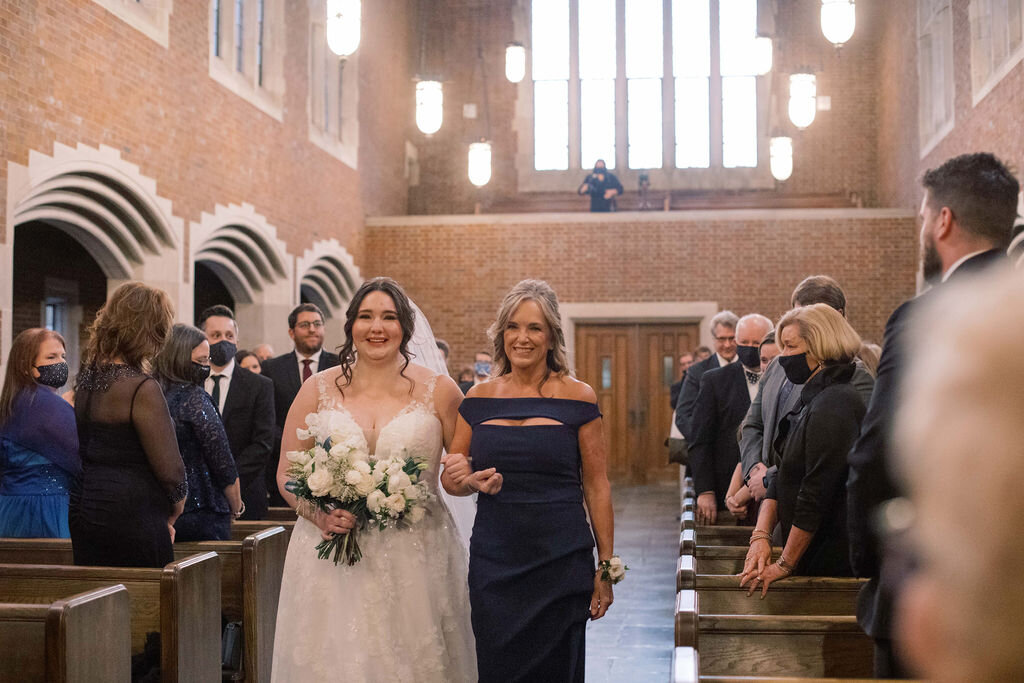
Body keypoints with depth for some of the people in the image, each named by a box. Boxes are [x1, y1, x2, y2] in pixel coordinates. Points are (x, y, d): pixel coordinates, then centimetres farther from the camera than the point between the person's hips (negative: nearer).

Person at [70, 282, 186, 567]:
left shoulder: (86, 376, 8)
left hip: (81, 511, 8)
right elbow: (169, 469, -16)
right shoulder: (142, 388, -16)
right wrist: (171, 515, 4)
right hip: (132, 519, -8)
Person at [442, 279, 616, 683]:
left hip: (561, 561, -2)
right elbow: (450, 477, 11)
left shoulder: (577, 399, -2)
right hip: (493, 562, 2)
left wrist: (606, 566, -2)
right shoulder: (479, 399, 5)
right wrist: (470, 482, -12)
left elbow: (596, 486, 0)